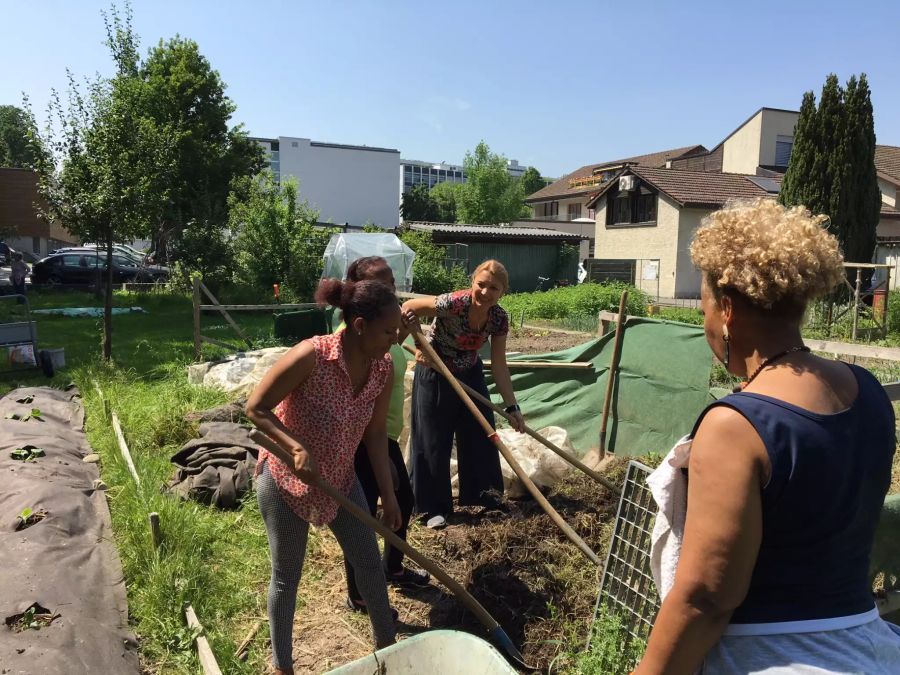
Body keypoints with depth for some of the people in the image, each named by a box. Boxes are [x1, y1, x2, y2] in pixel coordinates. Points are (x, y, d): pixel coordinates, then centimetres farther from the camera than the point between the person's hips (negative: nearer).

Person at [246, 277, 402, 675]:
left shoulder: (383, 368, -12)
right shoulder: (311, 355, -30)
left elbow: (375, 433, -1)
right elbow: (255, 408, -21)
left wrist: (387, 494, 1)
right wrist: (298, 447, -31)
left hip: (340, 479, 5)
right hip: (285, 480, -5)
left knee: (369, 562, 14)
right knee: (287, 576, 12)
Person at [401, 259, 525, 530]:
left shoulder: (499, 318, -15)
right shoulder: (453, 303, -32)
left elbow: (499, 365, -9)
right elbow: (408, 308, -18)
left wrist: (512, 407, -9)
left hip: (470, 376, 5)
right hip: (434, 376, -5)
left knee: (481, 436, 12)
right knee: (434, 442, 1)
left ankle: (485, 495, 32)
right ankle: (434, 508, 16)